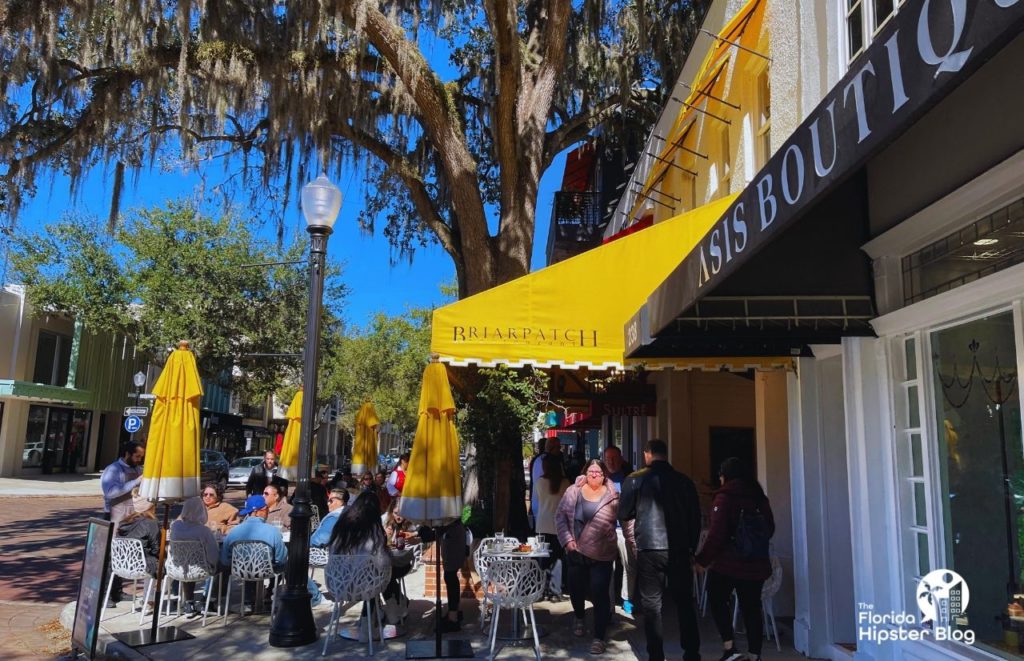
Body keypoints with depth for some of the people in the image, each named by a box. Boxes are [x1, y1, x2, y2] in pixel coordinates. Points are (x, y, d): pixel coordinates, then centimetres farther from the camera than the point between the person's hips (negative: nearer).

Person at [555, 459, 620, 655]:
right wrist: (567, 539, -7)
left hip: (601, 555, -3)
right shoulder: (573, 492, -1)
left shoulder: (612, 497, -5)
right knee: (576, 589, 19)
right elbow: (560, 517, 1)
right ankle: (579, 619, 49)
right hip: (575, 552, 3)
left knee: (599, 595, -5)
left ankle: (599, 638, 7)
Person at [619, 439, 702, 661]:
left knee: (651, 605, 6)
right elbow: (696, 516, 10)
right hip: (680, 550, 2)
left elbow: (625, 516, 3)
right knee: (685, 603, 13)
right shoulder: (685, 481, 4)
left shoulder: (635, 479, -2)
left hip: (649, 549, -2)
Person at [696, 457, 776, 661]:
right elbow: (770, 529, 14)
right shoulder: (759, 497, 6)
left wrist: (702, 560, -7)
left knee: (717, 601, 11)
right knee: (752, 608, 11)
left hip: (727, 562, -5)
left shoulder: (724, 497, -10)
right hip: (755, 564, 5)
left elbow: (716, 535, -15)